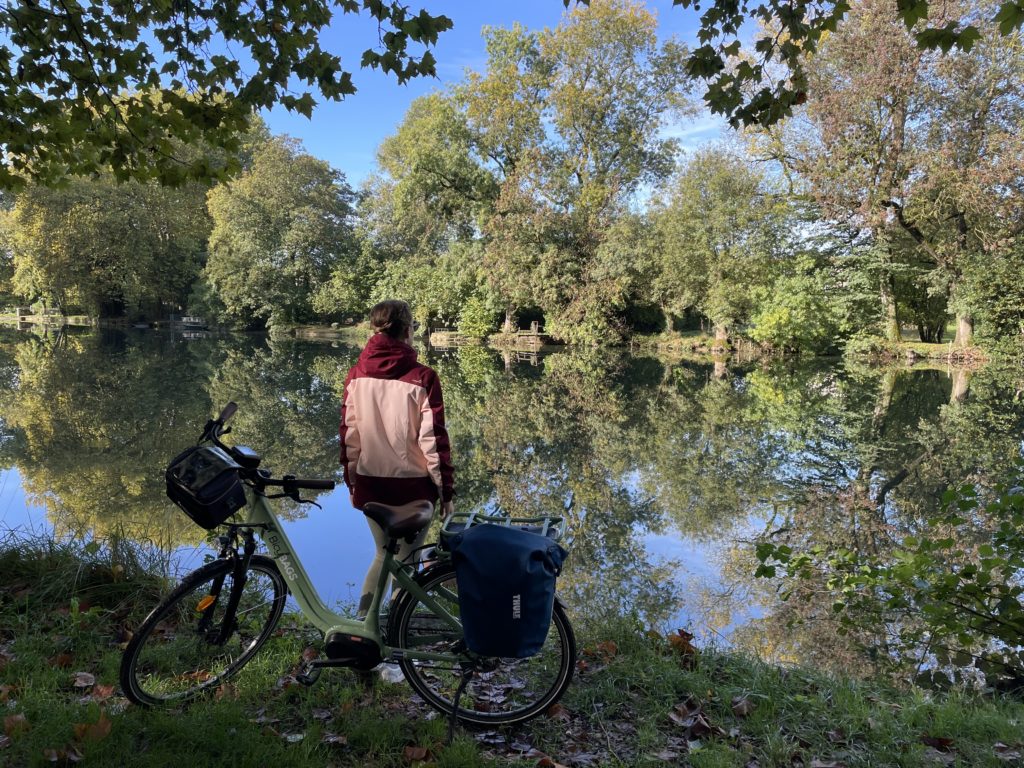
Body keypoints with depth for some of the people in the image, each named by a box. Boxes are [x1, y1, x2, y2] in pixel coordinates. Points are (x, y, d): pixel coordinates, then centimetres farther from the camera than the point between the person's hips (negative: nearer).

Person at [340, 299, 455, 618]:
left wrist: (352, 482, 17)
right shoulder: (422, 378, -13)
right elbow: (433, 439, -12)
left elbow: (349, 435, 5)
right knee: (405, 560, 12)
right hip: (413, 484, -4)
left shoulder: (357, 376, 0)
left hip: (370, 483, 4)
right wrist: (446, 490, -3)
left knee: (384, 555, 22)